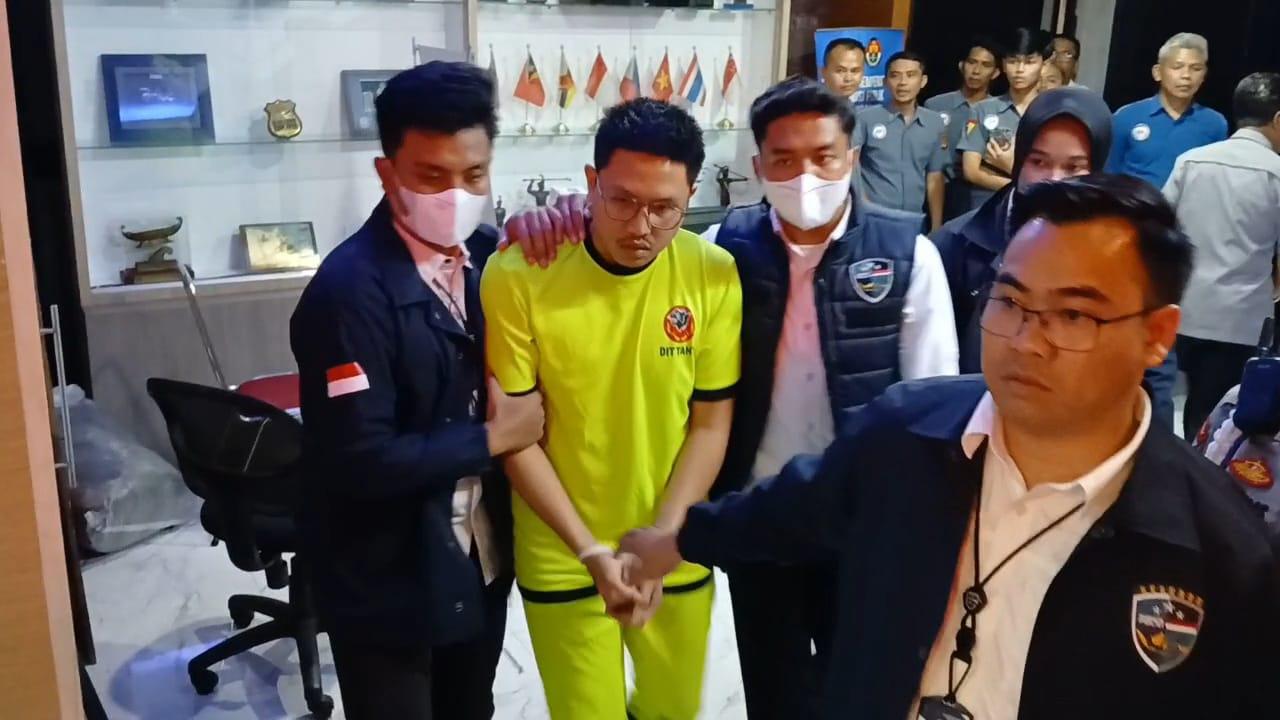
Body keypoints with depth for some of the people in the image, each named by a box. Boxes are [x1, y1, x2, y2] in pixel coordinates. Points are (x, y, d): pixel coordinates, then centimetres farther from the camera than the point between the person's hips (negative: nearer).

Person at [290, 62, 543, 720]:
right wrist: (492, 439, -16)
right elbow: (363, 461, -26)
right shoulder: (350, 289, -22)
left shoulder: (490, 255, -2)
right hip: (387, 584, -6)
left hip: (481, 562, 6)